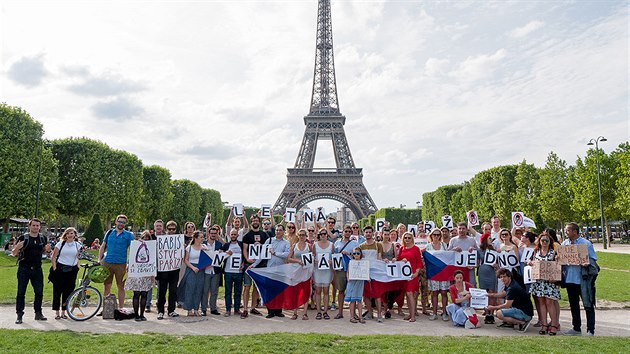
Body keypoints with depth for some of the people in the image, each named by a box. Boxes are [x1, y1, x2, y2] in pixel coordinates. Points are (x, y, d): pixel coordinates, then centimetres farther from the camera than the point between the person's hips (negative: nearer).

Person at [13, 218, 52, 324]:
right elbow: (14, 254, -2)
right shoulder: (23, 238, -4)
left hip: (37, 269, 3)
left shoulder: (42, 238, 8)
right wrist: (17, 247, -24)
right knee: (21, 292, 1)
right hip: (24, 269, -3)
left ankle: (38, 313, 15)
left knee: (39, 292, 4)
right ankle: (19, 315, 9)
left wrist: (47, 250, -2)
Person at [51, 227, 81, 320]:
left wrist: (77, 267, 5)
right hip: (60, 269, -2)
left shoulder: (77, 245, 9)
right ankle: (57, 312, 10)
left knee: (68, 291, 4)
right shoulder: (60, 244, 2)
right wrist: (54, 267, -6)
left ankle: (63, 312, 16)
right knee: (57, 291, -1)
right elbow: (53, 257, 3)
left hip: (72, 270, 2)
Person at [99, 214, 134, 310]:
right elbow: (102, 247, 15)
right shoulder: (109, 233, 10)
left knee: (121, 286, 4)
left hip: (121, 264, -2)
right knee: (106, 286, 7)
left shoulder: (129, 235, 2)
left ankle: (121, 308, 12)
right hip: (107, 263, 2)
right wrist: (99, 260, 7)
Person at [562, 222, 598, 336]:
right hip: (569, 279, 5)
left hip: (583, 280, -5)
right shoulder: (564, 243, 7)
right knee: (573, 305, 15)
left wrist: (586, 263, -23)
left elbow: (593, 260, -4)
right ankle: (576, 328, 28)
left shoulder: (586, 243, -7)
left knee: (588, 306, 1)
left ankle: (590, 331, 10)